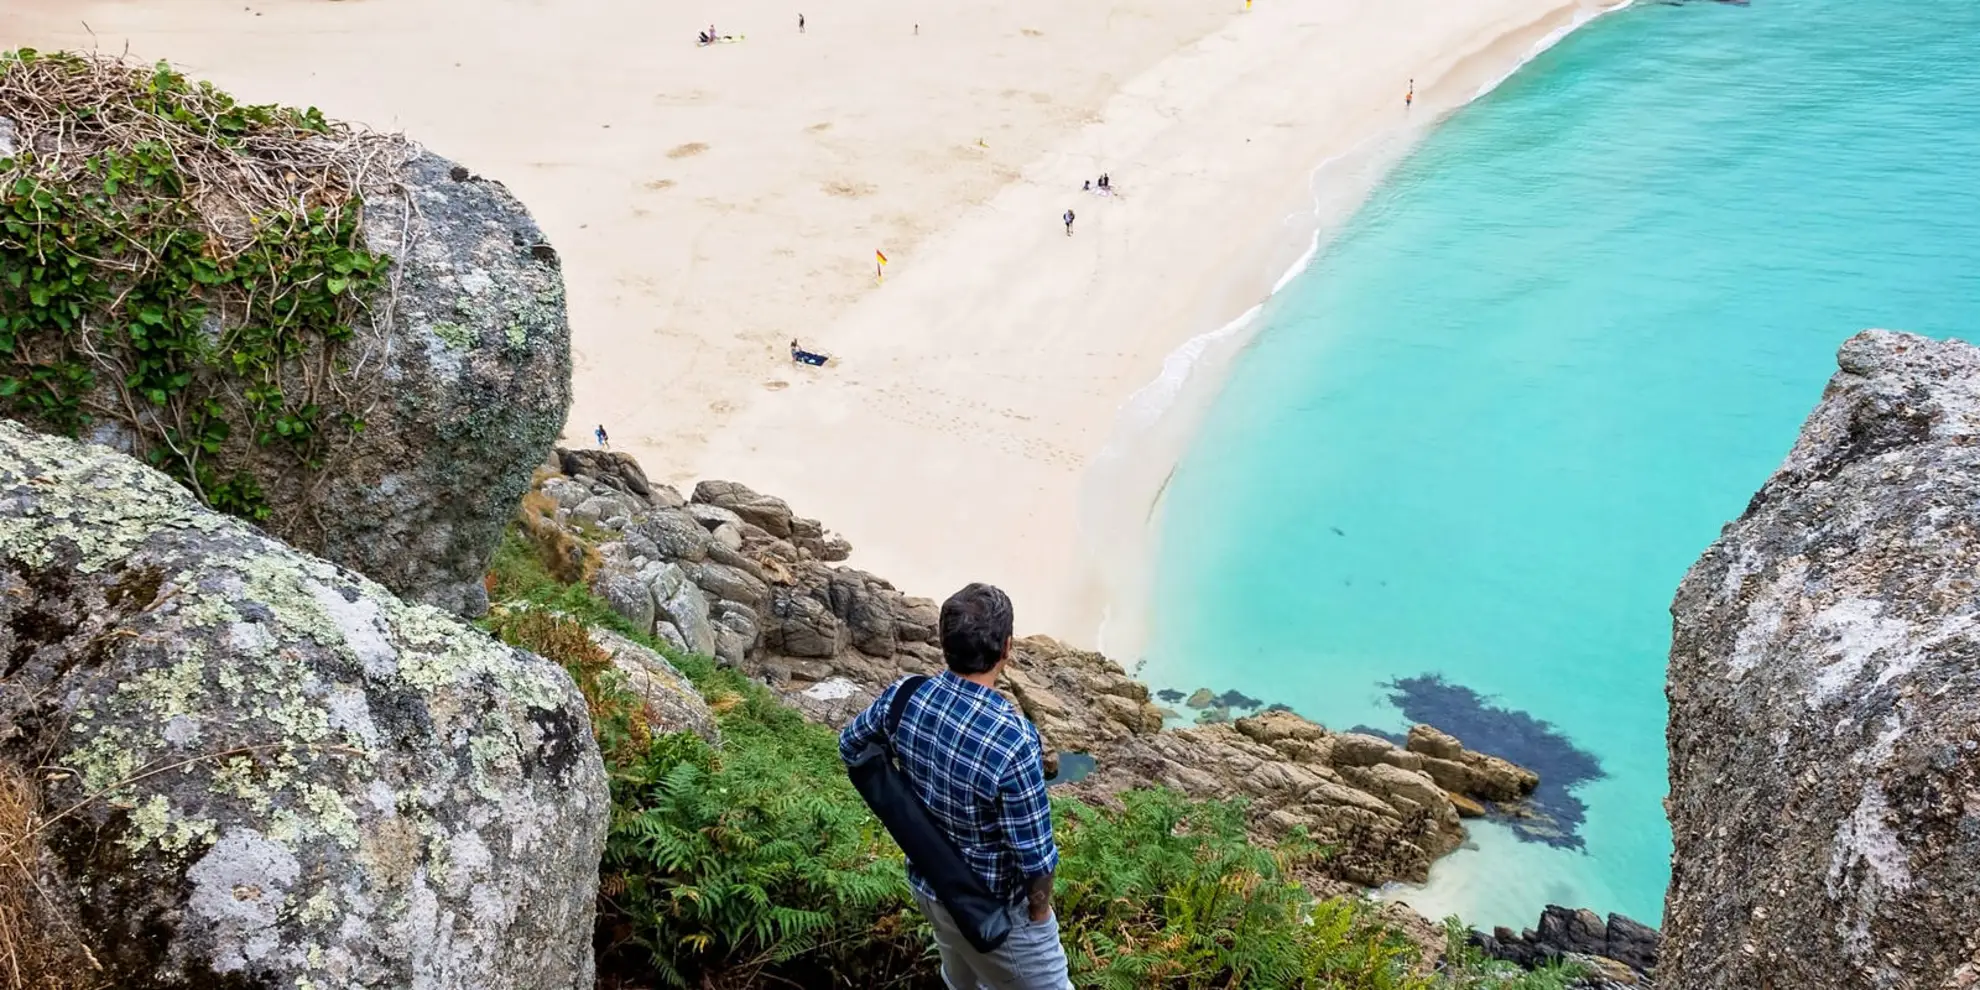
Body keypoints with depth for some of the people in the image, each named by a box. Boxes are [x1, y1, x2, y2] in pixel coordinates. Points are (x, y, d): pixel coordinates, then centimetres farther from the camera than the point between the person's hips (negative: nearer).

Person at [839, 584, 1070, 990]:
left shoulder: (904, 697, -16)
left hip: (927, 883, 6)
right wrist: (1039, 910, -6)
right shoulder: (1014, 740, -35)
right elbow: (1035, 854, -25)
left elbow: (851, 747, 5)